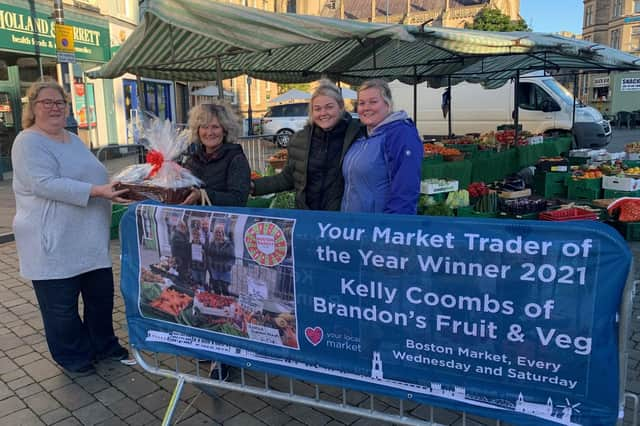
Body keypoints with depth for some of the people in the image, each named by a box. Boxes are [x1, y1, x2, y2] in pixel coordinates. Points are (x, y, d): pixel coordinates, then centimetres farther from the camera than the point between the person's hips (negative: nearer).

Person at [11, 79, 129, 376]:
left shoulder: (73, 140, 14)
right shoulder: (29, 142, -12)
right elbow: (46, 185, -25)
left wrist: (114, 187, 7)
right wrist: (97, 191, -29)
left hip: (91, 240, 8)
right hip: (55, 245, -8)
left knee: (101, 296, 16)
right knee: (61, 305, 7)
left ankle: (104, 346, 34)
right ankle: (72, 357, 25)